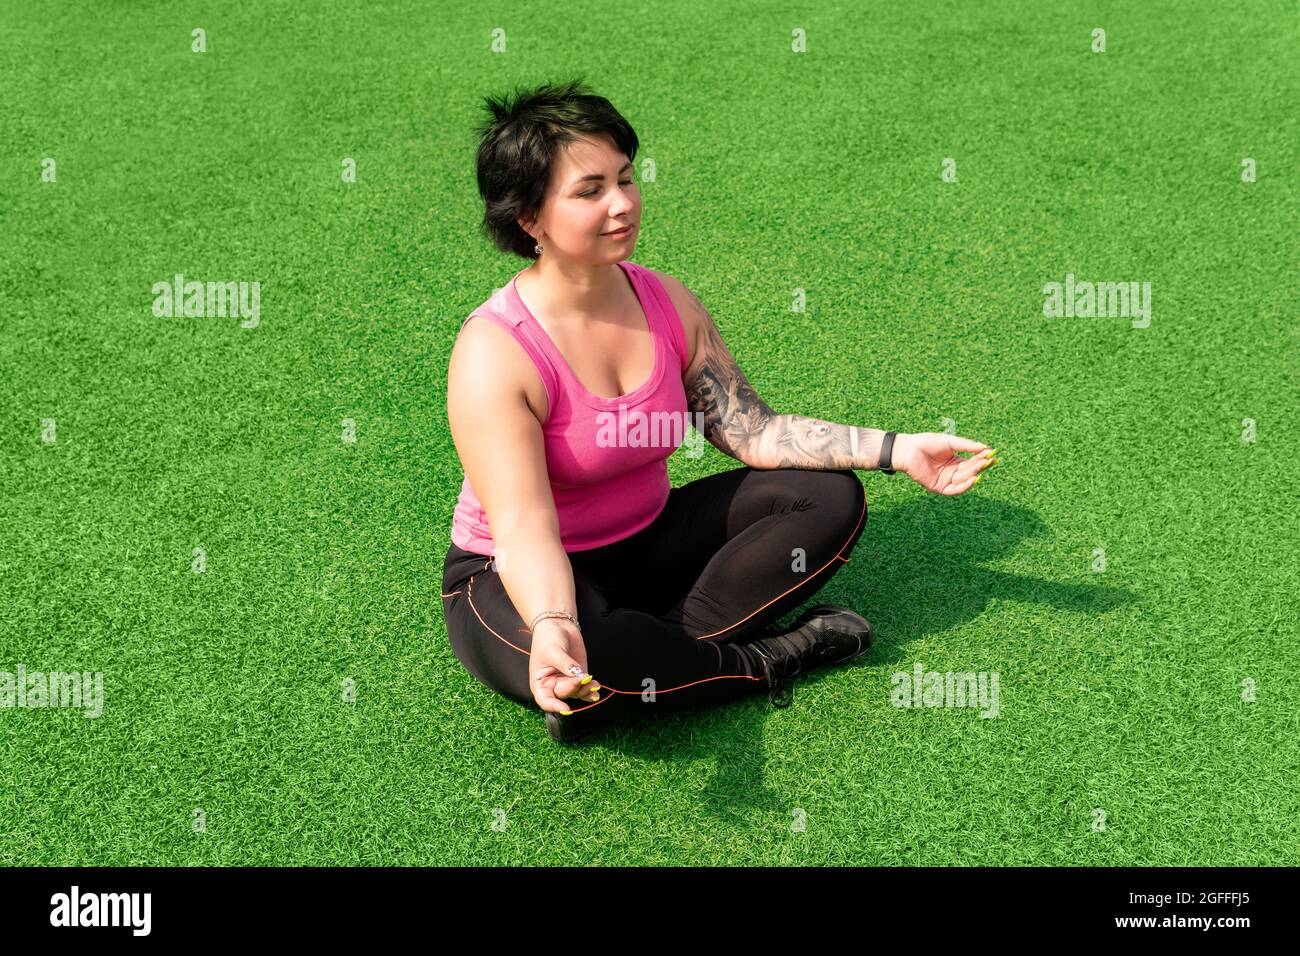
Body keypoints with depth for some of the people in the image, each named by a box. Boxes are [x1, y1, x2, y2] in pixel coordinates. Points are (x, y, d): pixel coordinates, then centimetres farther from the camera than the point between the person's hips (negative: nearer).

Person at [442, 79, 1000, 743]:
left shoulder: (668, 303, -3)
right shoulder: (493, 353, -24)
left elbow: (751, 429, -1)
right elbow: (523, 529, -29)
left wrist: (895, 450, -9)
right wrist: (553, 628, -50)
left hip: (647, 542, 7)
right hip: (514, 580, -6)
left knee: (832, 497, -5)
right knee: (577, 663, -41)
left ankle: (648, 651, -19)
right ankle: (760, 663, -12)